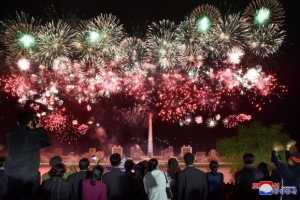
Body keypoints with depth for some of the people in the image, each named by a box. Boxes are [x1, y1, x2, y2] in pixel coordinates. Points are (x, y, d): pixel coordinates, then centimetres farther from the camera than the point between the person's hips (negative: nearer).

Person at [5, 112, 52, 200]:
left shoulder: (10, 135, 0)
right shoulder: (33, 134, -13)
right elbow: (48, 142, 1)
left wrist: (33, 130, 16)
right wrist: (40, 128, 8)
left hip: (11, 174, 5)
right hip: (29, 175, -5)